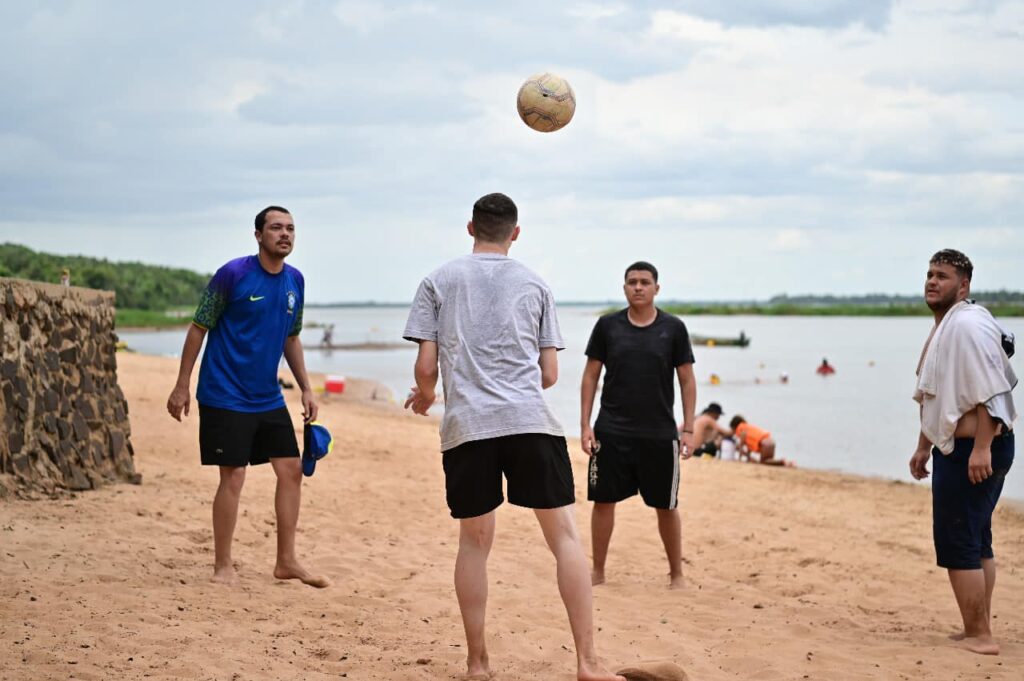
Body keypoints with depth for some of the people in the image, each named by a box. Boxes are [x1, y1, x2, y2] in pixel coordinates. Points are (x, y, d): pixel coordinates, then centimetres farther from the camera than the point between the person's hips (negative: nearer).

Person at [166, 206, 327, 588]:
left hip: (269, 398, 7)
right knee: (233, 477, -6)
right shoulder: (233, 274, -12)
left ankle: (286, 561, 16)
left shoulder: (295, 281, 7)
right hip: (226, 396, -7)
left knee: (291, 470, 5)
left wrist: (305, 388, 14)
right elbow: (199, 328, -7)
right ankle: (223, 566, 6)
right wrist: (181, 387, -9)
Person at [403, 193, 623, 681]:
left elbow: (426, 366, 5)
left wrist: (425, 396, 26)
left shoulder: (439, 282, 10)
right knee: (564, 534, 1)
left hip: (466, 424, 1)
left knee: (474, 541, 10)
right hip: (530, 421, 0)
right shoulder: (534, 285, 13)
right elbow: (549, 375, 12)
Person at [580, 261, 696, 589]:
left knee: (666, 507, 6)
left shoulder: (673, 328, 0)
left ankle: (676, 573, 20)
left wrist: (688, 429, -2)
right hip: (612, 432, 1)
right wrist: (585, 424, -1)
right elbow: (590, 376, 5)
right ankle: (597, 572, 15)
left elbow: (687, 380, 4)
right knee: (603, 500, 3)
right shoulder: (608, 326, 2)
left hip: (660, 434, 0)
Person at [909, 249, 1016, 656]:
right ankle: (979, 632, 25)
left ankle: (978, 636, -4)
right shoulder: (943, 328, 17)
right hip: (956, 449, 11)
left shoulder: (968, 325, -17)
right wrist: (923, 447, 26)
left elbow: (990, 392, -24)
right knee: (977, 542, 16)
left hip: (972, 451, -11)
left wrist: (981, 449, -28)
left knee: (958, 544, -8)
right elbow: (935, 397, 25)